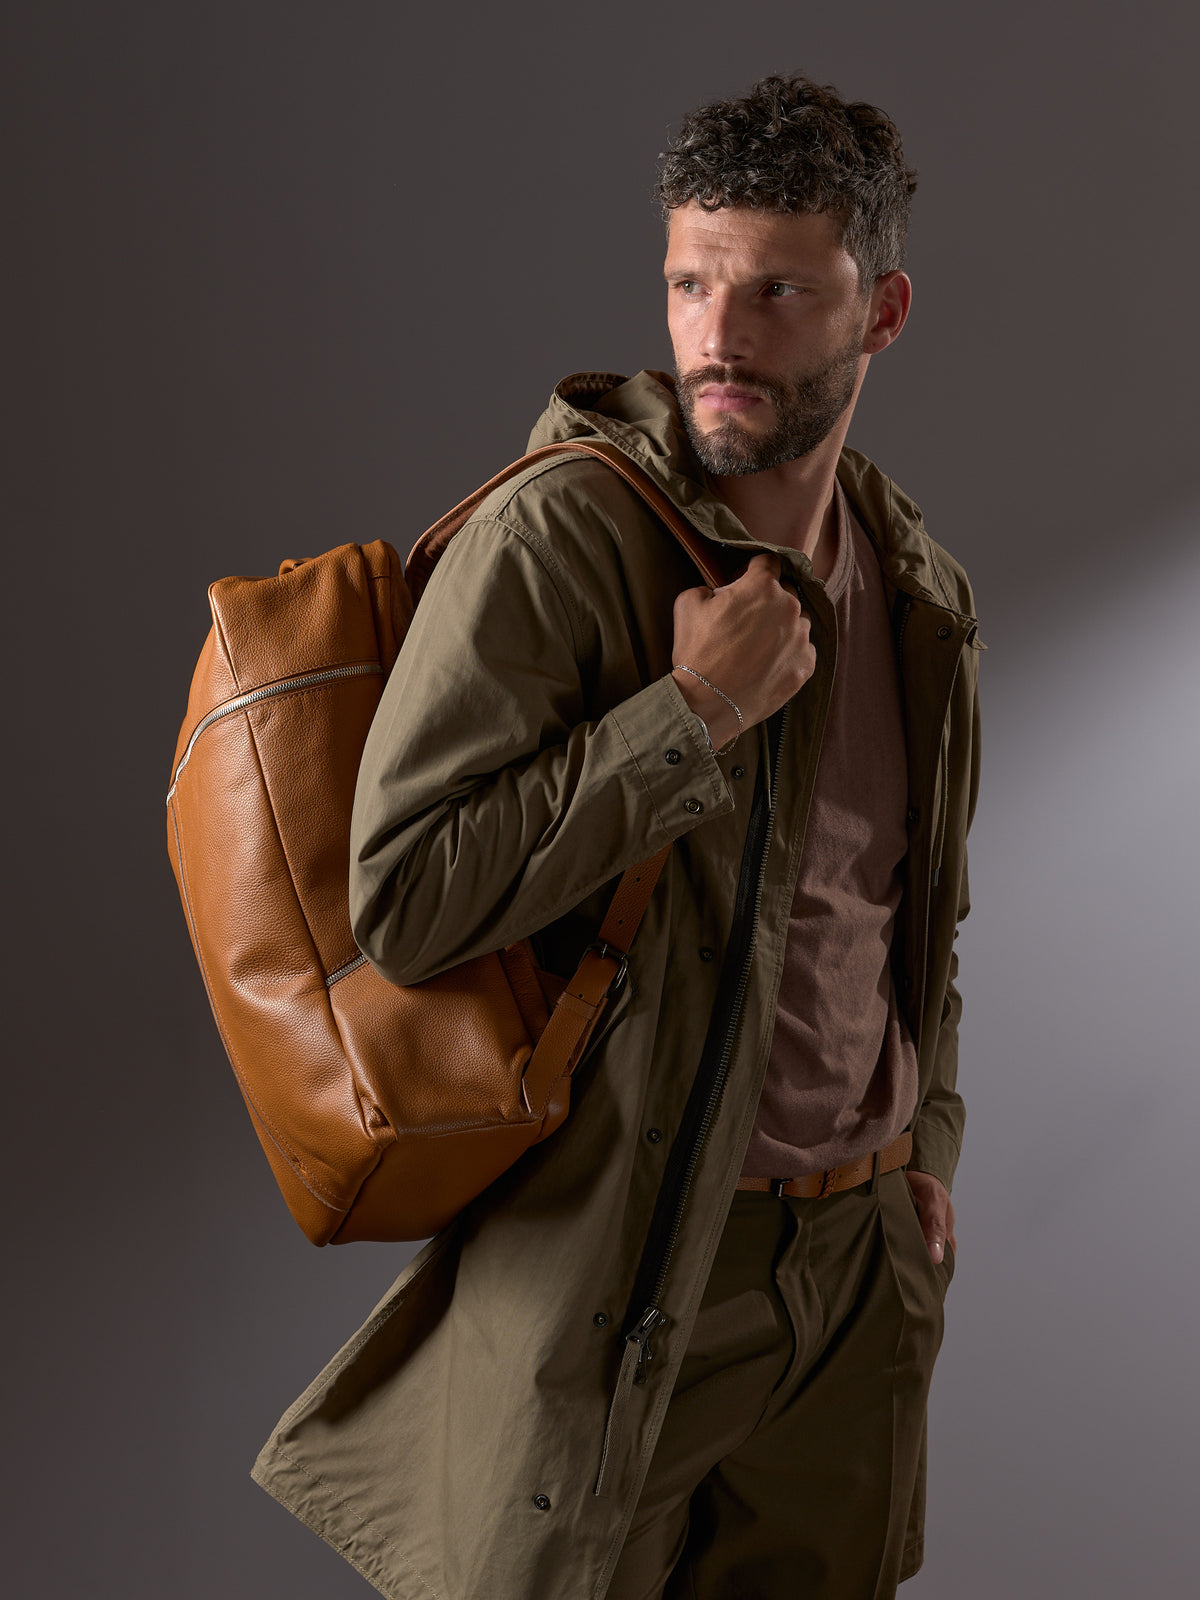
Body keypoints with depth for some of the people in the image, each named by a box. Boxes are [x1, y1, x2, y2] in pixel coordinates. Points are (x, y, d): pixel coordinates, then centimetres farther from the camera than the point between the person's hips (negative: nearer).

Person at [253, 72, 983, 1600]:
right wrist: (692, 713, -25)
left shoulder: (922, 589, 4)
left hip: (862, 1254, 6)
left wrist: (923, 1141, 15)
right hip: (620, 1262, -6)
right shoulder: (554, 539, -18)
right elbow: (398, 902, -25)